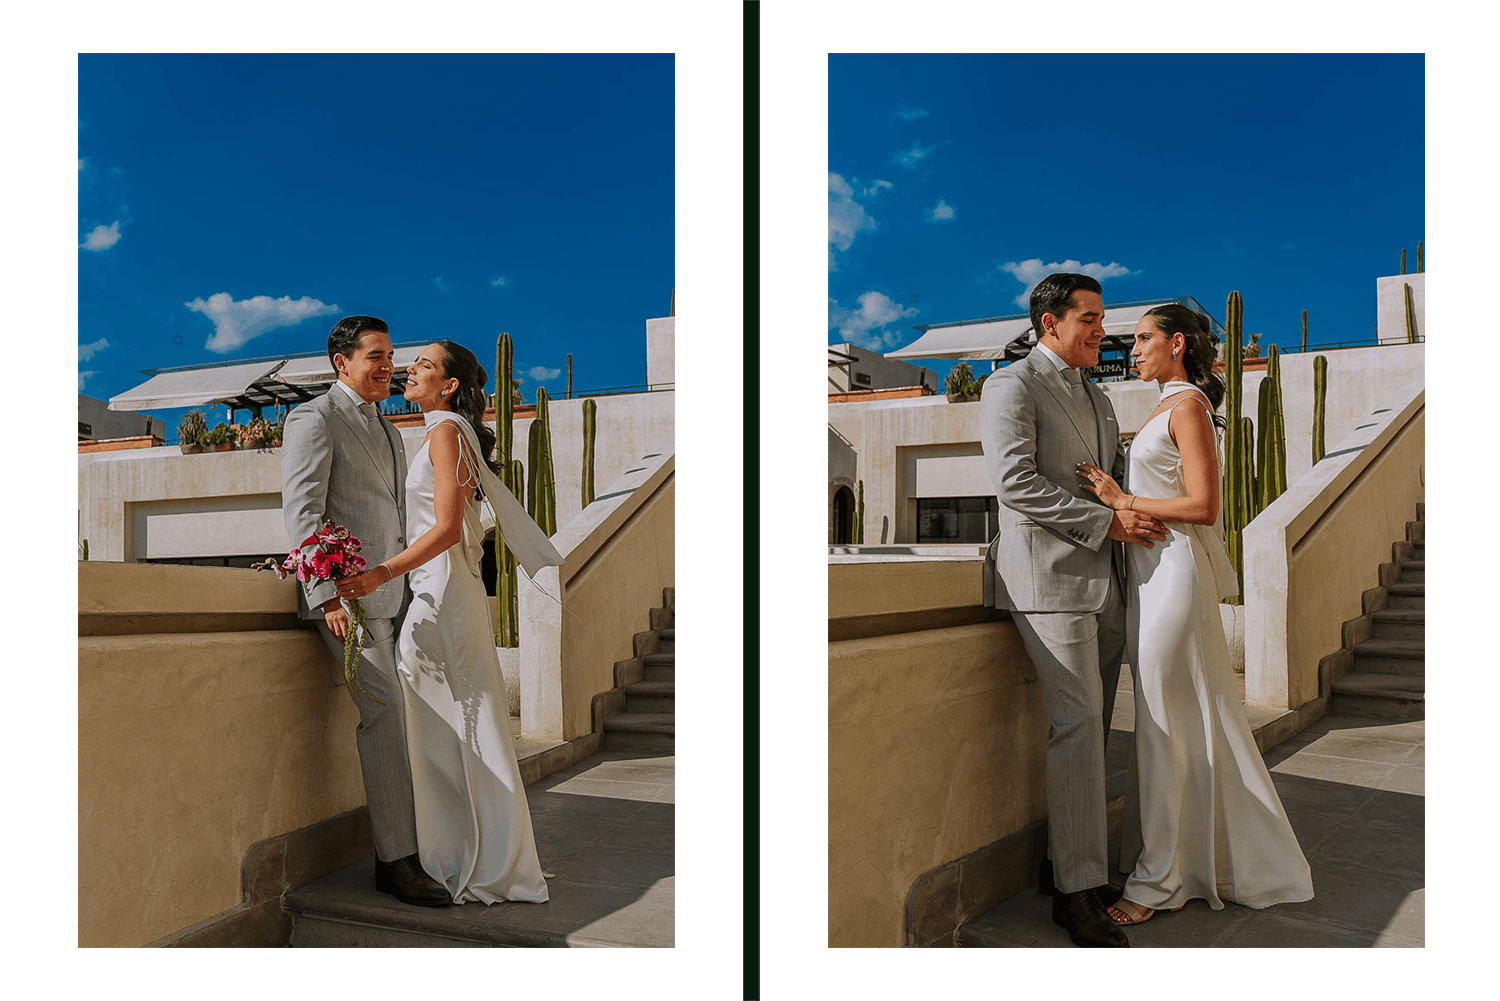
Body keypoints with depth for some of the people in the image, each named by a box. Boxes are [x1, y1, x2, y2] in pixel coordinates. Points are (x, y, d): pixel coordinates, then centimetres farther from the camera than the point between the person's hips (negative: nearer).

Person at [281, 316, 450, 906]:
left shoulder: (387, 431, 23)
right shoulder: (314, 419, -4)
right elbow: (301, 510, -13)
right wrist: (328, 596, -21)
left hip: (395, 593, 8)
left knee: (395, 719, 9)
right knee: (384, 715, -13)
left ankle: (409, 844, 16)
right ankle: (396, 860, -8)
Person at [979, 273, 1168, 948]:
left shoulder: (1097, 400, 23)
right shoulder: (1011, 387, -4)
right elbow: (1015, 483, -15)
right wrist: (1107, 521, -16)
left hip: (1102, 582, 8)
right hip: (1047, 576, -8)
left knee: (1090, 728, 8)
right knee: (1077, 724, -13)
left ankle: (1064, 859, 18)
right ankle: (1077, 891, -8)